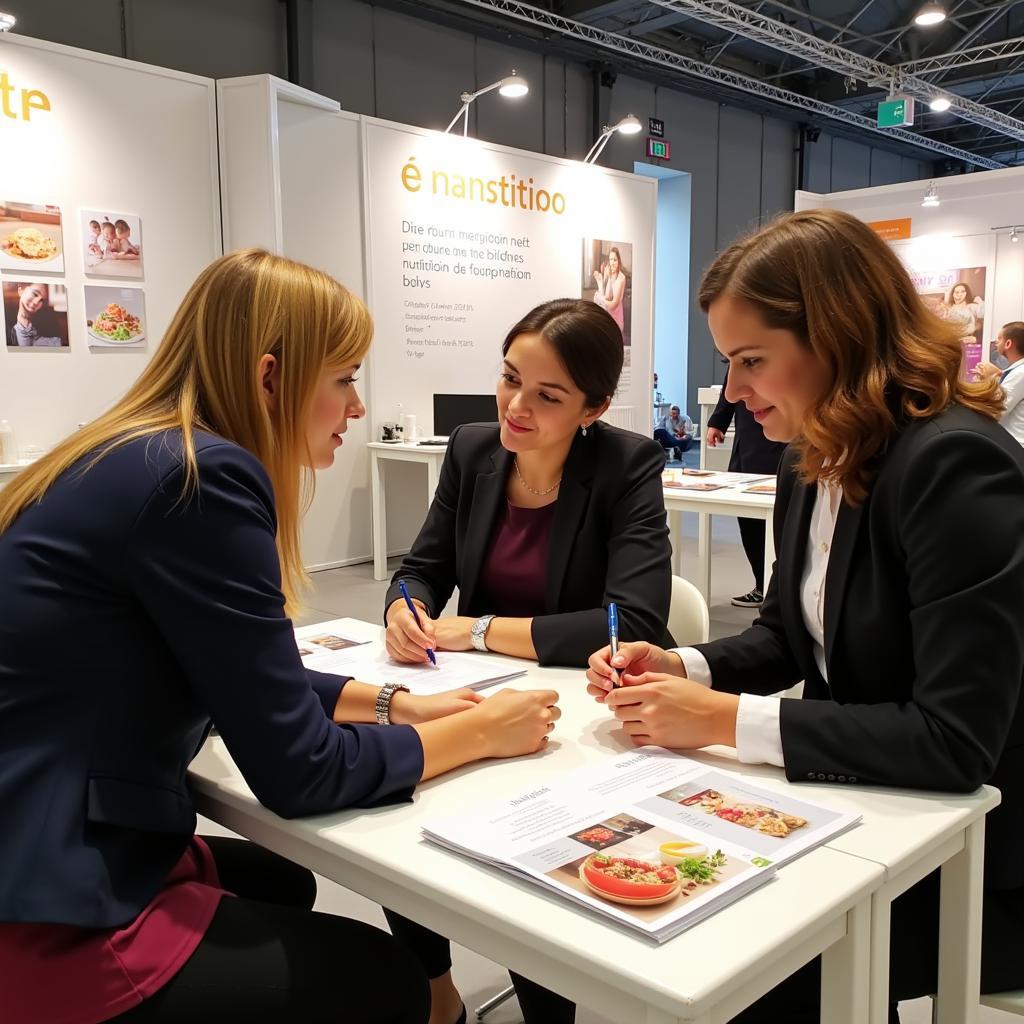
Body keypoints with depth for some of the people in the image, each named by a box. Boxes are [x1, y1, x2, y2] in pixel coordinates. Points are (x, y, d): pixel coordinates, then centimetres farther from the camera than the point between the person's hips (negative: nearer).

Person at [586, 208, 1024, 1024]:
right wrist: (682, 668, -8)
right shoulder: (811, 466, 2)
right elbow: (788, 636, 12)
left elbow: (954, 740, -29)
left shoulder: (956, 465, -25)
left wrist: (727, 720, -27)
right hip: (866, 810, 7)